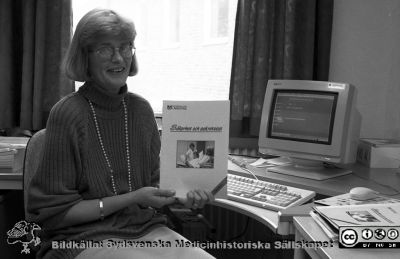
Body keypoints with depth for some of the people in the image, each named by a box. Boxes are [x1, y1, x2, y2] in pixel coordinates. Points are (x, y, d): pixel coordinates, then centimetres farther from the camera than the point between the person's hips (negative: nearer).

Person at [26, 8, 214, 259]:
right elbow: (52, 211, -10)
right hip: (85, 238, -5)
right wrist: (132, 199, -16)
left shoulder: (141, 109, 4)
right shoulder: (67, 113, -11)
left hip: (147, 229, 5)